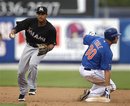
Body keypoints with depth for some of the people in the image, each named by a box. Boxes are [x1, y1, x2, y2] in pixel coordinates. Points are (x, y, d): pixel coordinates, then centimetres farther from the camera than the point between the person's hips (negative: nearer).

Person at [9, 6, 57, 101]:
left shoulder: (50, 29, -21)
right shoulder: (30, 21, -15)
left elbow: (52, 44, -12)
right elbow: (18, 27, -8)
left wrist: (47, 49, -32)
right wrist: (13, 32, -30)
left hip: (41, 49, -4)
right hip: (29, 47, 4)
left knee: (32, 64, -33)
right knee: (21, 72, 4)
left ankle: (32, 87, -17)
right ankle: (23, 92, 29)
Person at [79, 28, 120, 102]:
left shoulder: (97, 39, -2)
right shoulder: (107, 52, -23)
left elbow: (85, 37, 17)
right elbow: (107, 71, -25)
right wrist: (107, 88, -25)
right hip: (90, 72, -9)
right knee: (112, 86, 3)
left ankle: (90, 92, 11)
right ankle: (90, 95, -9)